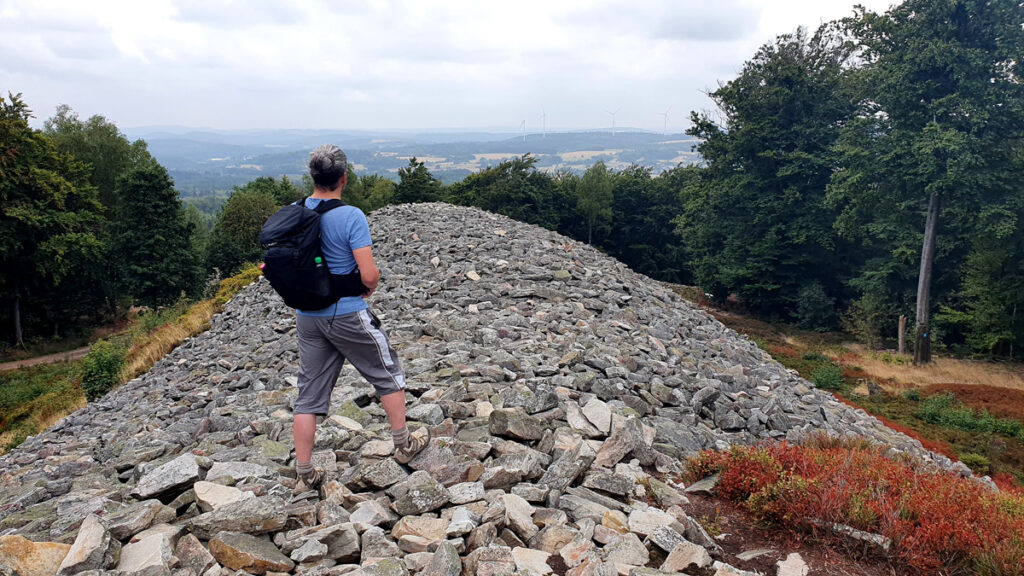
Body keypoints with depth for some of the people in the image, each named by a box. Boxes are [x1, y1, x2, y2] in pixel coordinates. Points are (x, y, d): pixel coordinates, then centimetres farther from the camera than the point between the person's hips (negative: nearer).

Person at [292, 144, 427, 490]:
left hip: (307, 316, 6)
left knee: (309, 395, 12)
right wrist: (371, 287, 1)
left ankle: (305, 474, 18)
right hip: (347, 315, -5)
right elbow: (369, 274, -21)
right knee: (388, 375, 16)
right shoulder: (351, 216, -18)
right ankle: (403, 446, 28)